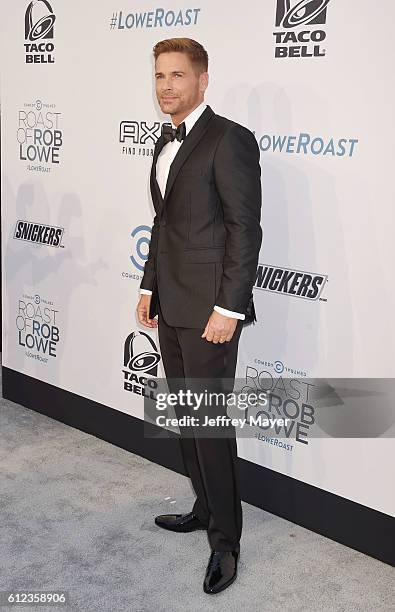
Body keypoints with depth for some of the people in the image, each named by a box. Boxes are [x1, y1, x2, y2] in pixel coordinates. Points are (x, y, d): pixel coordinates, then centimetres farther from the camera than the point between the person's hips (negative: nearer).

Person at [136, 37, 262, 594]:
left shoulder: (230, 139, -12)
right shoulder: (166, 142, 15)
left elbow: (246, 229, -16)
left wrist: (228, 308, -19)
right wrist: (149, 287, 17)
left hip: (208, 308, -9)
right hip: (169, 306, 9)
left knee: (210, 422, -2)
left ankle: (225, 540, 12)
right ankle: (206, 508, 33)